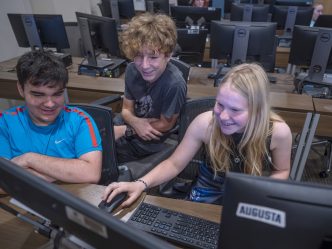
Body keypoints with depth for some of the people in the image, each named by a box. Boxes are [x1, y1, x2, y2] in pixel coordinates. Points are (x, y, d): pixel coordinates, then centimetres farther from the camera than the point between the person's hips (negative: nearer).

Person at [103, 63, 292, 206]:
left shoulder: (278, 131, -25)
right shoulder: (205, 123, -27)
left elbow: (281, 171, -3)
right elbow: (174, 164, -14)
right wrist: (141, 184, -29)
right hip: (210, 191, 0)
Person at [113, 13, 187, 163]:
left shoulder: (174, 84, -31)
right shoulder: (132, 70, -12)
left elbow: (165, 125, -18)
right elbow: (126, 109, -1)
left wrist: (124, 131, -17)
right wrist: (135, 122, -25)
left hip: (150, 141, -5)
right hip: (133, 123, 5)